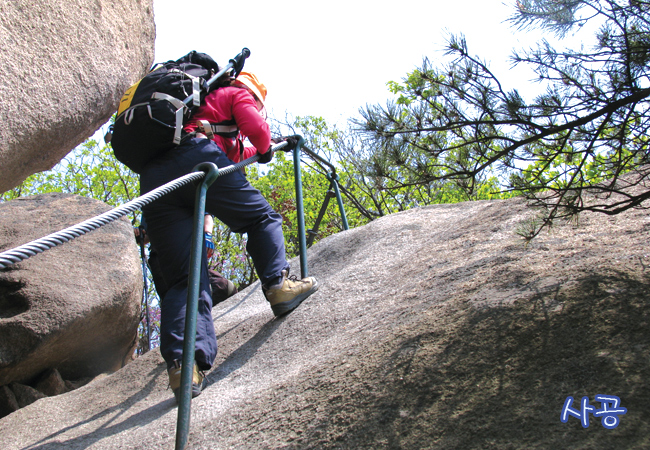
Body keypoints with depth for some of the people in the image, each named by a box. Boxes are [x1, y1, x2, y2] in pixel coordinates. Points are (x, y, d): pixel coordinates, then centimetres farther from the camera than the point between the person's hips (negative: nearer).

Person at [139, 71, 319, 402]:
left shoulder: (204, 103, 45)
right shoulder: (238, 95, 23)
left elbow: (232, 151, 59)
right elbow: (256, 127, 3)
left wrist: (255, 150, 73)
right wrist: (264, 148, 25)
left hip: (152, 180, 7)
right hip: (196, 157, -6)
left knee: (184, 278, -1)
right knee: (261, 217, 15)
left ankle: (182, 363, -16)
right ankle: (278, 285, 0)